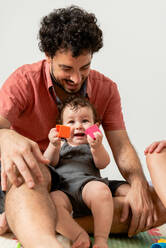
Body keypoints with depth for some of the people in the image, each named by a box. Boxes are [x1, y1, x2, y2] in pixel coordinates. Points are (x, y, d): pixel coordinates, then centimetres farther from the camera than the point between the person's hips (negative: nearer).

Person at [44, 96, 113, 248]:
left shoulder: (94, 146, 24)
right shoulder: (61, 146, 28)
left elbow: (102, 164, 5)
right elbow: (48, 163, 12)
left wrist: (97, 147, -15)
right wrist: (54, 146, -7)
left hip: (87, 185, 0)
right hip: (62, 191, 1)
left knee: (100, 189, -36)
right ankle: (79, 235, -27)